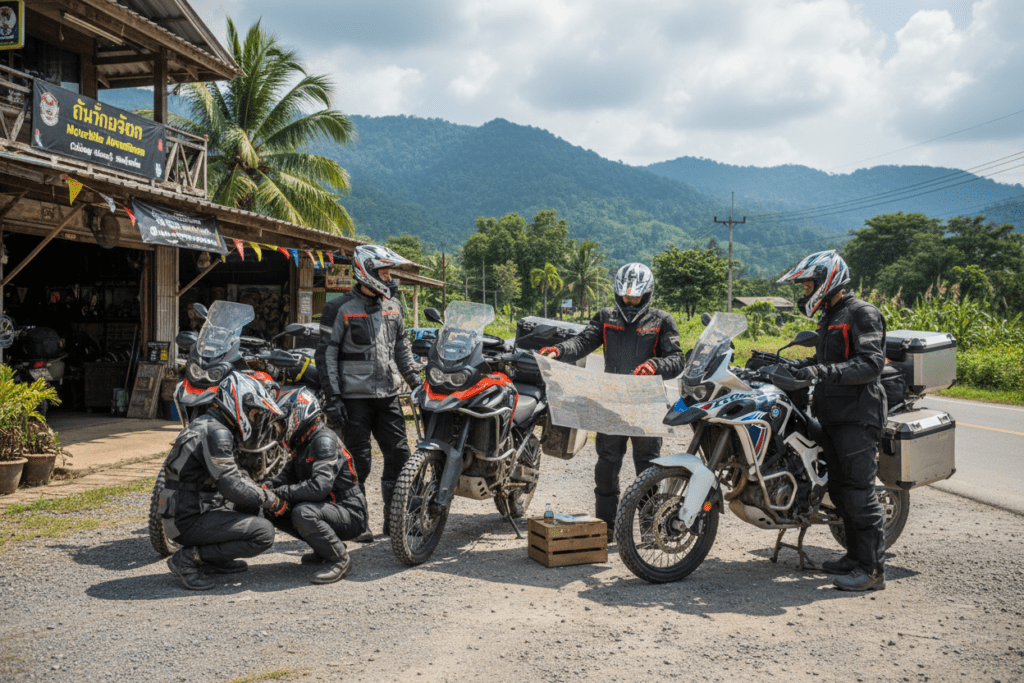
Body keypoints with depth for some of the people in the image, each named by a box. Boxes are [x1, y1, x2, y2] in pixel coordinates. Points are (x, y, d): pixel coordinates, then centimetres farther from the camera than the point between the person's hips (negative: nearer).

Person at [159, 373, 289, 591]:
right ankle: (190, 558, -11)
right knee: (264, 533, -18)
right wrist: (273, 501, -10)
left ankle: (215, 558, 12)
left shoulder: (205, 425, 16)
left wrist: (265, 495, 10)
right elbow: (232, 486, -23)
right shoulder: (215, 432, -17)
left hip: (182, 513, 10)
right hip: (189, 521, -10)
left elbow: (235, 476, 22)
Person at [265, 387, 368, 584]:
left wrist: (280, 493, -24)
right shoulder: (302, 443, 12)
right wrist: (266, 488, -7)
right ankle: (323, 548, 12)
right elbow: (287, 475, 14)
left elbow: (319, 487, -32)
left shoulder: (324, 441, -20)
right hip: (328, 508, 10)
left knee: (303, 513, -34)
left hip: (350, 515, -10)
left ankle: (340, 558, -14)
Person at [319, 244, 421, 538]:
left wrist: (416, 380, 14)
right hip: (355, 397, -5)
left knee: (399, 455, 4)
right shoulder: (341, 308, -5)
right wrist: (332, 396, -9)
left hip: (388, 394, 5)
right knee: (358, 461, 1)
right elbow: (327, 352, -5)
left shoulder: (393, 306, 12)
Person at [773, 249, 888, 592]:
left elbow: (872, 364, -23)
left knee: (858, 492, -8)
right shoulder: (828, 317, 18)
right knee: (839, 489, 14)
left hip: (858, 417, -9)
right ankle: (856, 556, 25)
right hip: (832, 416, 10)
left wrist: (821, 371, -31)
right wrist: (796, 365, 15)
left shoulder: (862, 313, -11)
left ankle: (872, 569, -1)